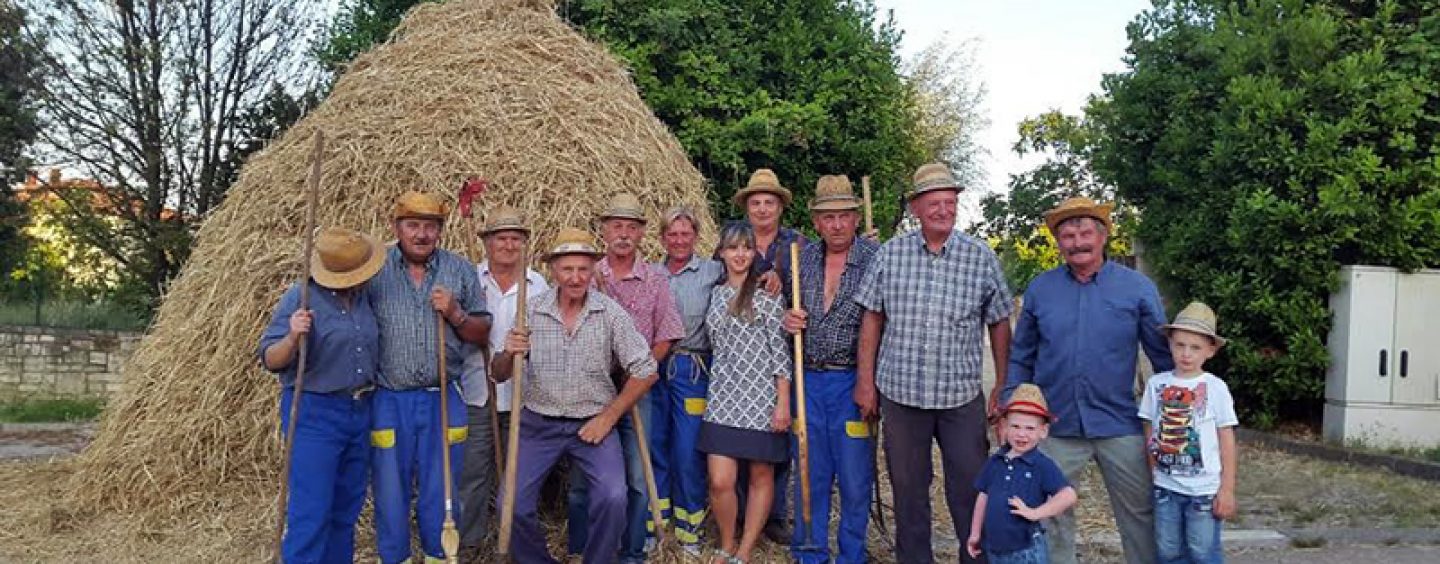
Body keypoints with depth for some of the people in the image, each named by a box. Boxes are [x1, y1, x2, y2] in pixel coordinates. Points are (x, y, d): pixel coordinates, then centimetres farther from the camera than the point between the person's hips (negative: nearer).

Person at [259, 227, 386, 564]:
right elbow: (270, 360, -14)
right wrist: (292, 337, -31)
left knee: (346, 510, 13)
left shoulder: (364, 295, 8)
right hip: (314, 413, -6)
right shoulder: (301, 297, -11)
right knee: (311, 513, -8)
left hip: (360, 412, 7)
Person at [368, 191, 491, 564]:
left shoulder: (460, 270, 4)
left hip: (444, 400, 1)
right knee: (391, 494, 8)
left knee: (440, 493, 11)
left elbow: (482, 334, 8)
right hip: (389, 402, -1)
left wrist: (455, 314, -11)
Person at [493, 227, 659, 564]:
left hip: (593, 423, -1)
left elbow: (645, 371, -3)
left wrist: (608, 417, -6)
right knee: (513, 503, -8)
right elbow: (498, 375, 1)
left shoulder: (611, 313, -7)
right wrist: (509, 354, -22)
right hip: (538, 424, 2)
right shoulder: (531, 312, -4)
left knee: (613, 498, -20)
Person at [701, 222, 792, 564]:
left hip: (761, 396, -3)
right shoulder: (715, 294, 11)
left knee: (761, 475, 5)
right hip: (723, 397, 3)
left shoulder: (765, 293, -2)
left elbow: (780, 349, -6)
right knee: (720, 482, -5)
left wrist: (783, 402, -10)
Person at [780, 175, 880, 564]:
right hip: (809, 381, 4)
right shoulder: (803, 258, 7)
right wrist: (789, 319, -4)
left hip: (852, 382, -4)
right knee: (810, 475, 12)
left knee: (855, 479, 3)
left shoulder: (876, 258, -7)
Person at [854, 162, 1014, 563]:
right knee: (908, 489, 13)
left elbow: (999, 324, 5)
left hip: (962, 395, -1)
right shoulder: (890, 253, -1)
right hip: (899, 392, 1)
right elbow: (872, 318, 4)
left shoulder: (981, 257, -2)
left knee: (971, 489, 5)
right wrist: (865, 382, 1)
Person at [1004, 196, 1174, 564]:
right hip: (1056, 426, 1)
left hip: (1119, 424, -1)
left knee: (1140, 515, 9)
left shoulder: (1137, 287, -1)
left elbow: (1166, 356, 4)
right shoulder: (1040, 289, 3)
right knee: (1052, 517, 11)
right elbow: (1020, 358, 9)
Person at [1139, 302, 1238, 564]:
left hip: (1204, 488, -3)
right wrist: (1153, 478, 4)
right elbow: (1150, 435, 6)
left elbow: (1227, 441, -4)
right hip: (1166, 487, 3)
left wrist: (1227, 489, -5)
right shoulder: (1156, 384, 0)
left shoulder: (1215, 387, -6)